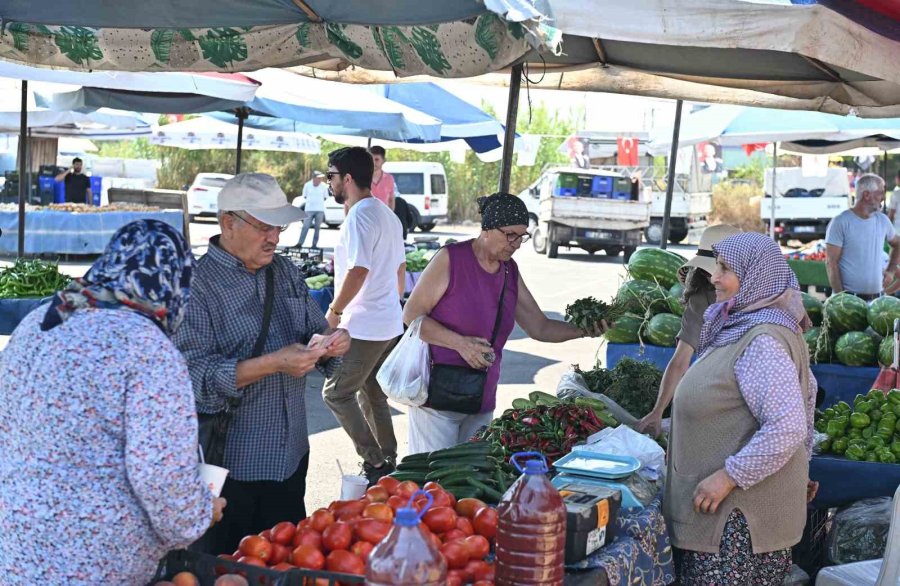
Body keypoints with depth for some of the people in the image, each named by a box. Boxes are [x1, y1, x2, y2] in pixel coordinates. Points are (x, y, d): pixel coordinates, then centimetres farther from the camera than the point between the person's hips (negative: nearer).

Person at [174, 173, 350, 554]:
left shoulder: (285, 272, 9)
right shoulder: (198, 284, -14)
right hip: (231, 467, -6)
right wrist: (273, 364, -28)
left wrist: (330, 342, -6)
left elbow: (314, 328, 18)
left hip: (290, 456, 7)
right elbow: (193, 376, -22)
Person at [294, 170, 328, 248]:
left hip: (320, 210, 1)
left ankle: (314, 244, 9)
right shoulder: (307, 185, -2)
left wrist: (318, 201, 2)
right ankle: (300, 243, -5)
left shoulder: (324, 186, -1)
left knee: (317, 228, 4)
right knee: (305, 227, -6)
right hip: (309, 209, -1)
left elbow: (326, 197, 10)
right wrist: (311, 200, 0)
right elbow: (304, 196, 8)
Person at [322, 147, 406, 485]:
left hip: (364, 327, -10)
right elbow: (400, 268, 20)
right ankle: (388, 464, 21)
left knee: (336, 393, 0)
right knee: (373, 394, 17)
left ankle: (375, 462, -2)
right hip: (391, 324, 10)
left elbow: (358, 270, -26)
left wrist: (335, 310, -16)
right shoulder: (387, 214, 13)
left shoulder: (359, 216, -18)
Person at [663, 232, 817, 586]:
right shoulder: (740, 327, 12)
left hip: (739, 515, -10)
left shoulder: (762, 342, -20)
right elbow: (803, 389, 23)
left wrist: (728, 476, -22)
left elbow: (788, 429, -27)